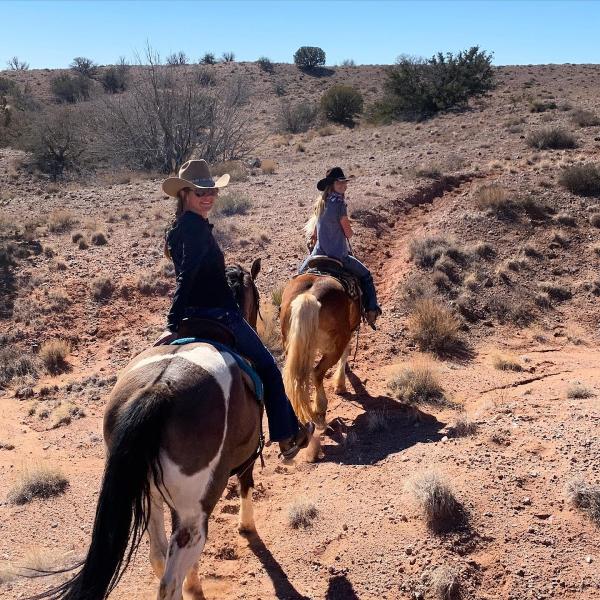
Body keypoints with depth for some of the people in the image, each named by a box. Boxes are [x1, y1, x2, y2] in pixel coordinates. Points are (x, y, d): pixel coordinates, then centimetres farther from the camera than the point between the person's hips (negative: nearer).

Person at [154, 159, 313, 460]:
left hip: (194, 317, 10)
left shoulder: (178, 228, 11)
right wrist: (173, 325, -31)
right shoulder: (198, 227, -20)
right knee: (268, 368, 8)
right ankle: (287, 437, 18)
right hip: (220, 316, -10)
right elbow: (186, 278, -27)